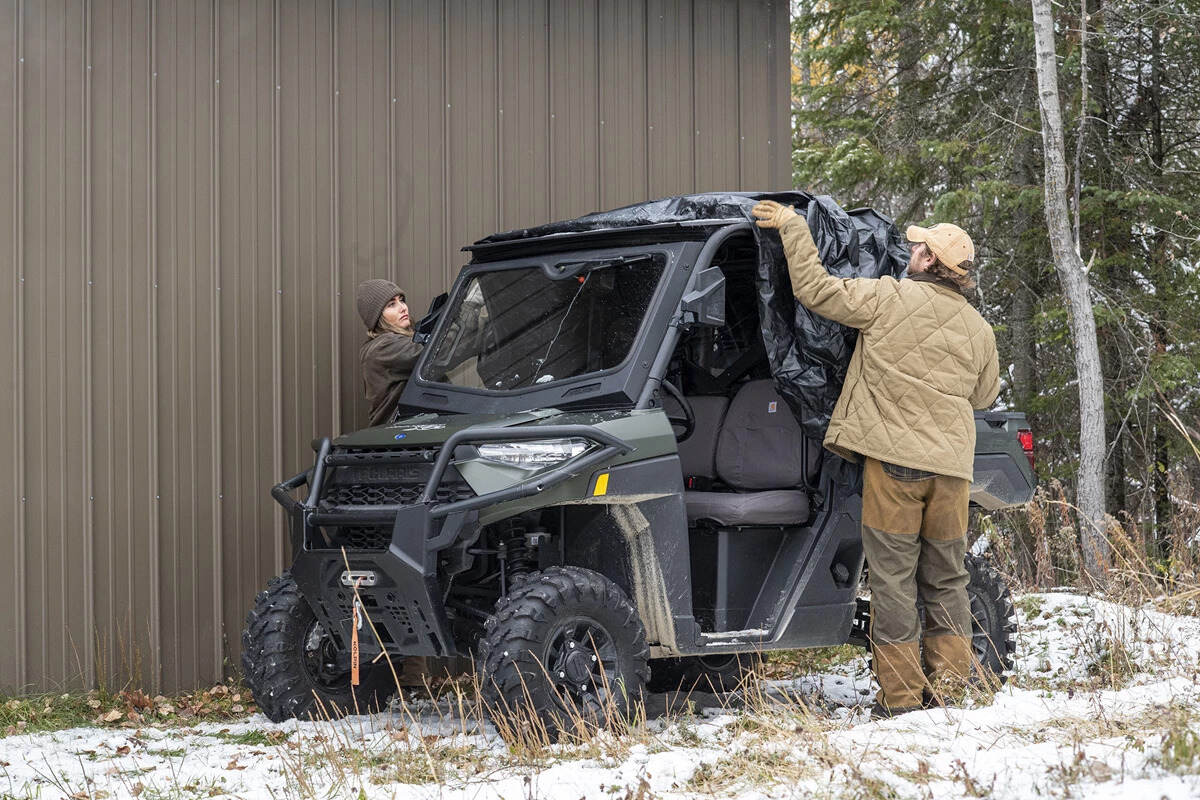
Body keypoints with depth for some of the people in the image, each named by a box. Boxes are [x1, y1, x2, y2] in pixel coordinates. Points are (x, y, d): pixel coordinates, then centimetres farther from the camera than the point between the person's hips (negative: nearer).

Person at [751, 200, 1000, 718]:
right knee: (945, 578, 14)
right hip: (952, 466, 4)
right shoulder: (979, 331, 10)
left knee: (893, 577, 0)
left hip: (893, 457, -4)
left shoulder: (888, 298, -5)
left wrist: (793, 227, 7)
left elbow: (814, 289, -3)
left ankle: (901, 691, 1)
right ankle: (949, 677, 15)